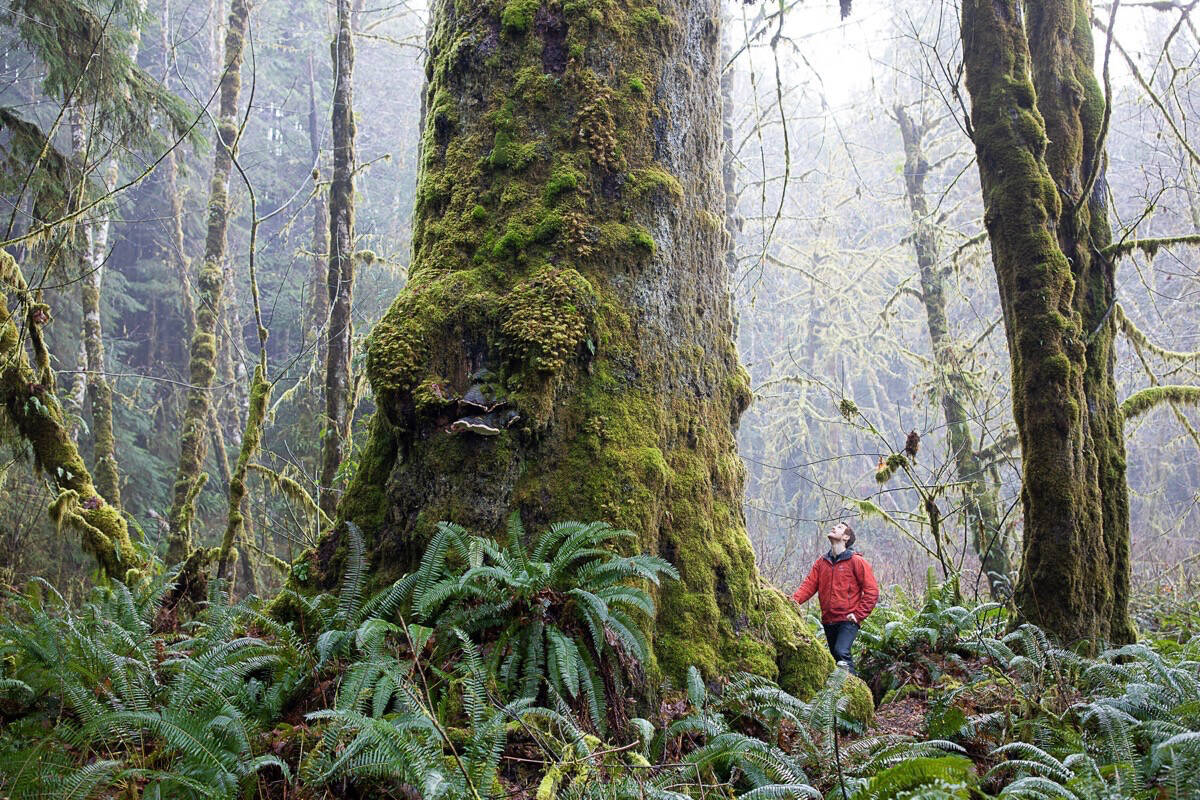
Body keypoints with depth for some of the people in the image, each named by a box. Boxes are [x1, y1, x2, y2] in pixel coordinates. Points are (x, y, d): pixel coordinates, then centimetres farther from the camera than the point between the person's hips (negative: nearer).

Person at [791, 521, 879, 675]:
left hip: (848, 620, -6)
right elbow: (809, 585, 3)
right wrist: (795, 600, -15)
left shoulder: (857, 562, -3)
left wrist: (858, 615, -12)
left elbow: (872, 591, -5)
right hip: (828, 621, 6)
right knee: (835, 656, 12)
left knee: (841, 652, -24)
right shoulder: (821, 562, 12)